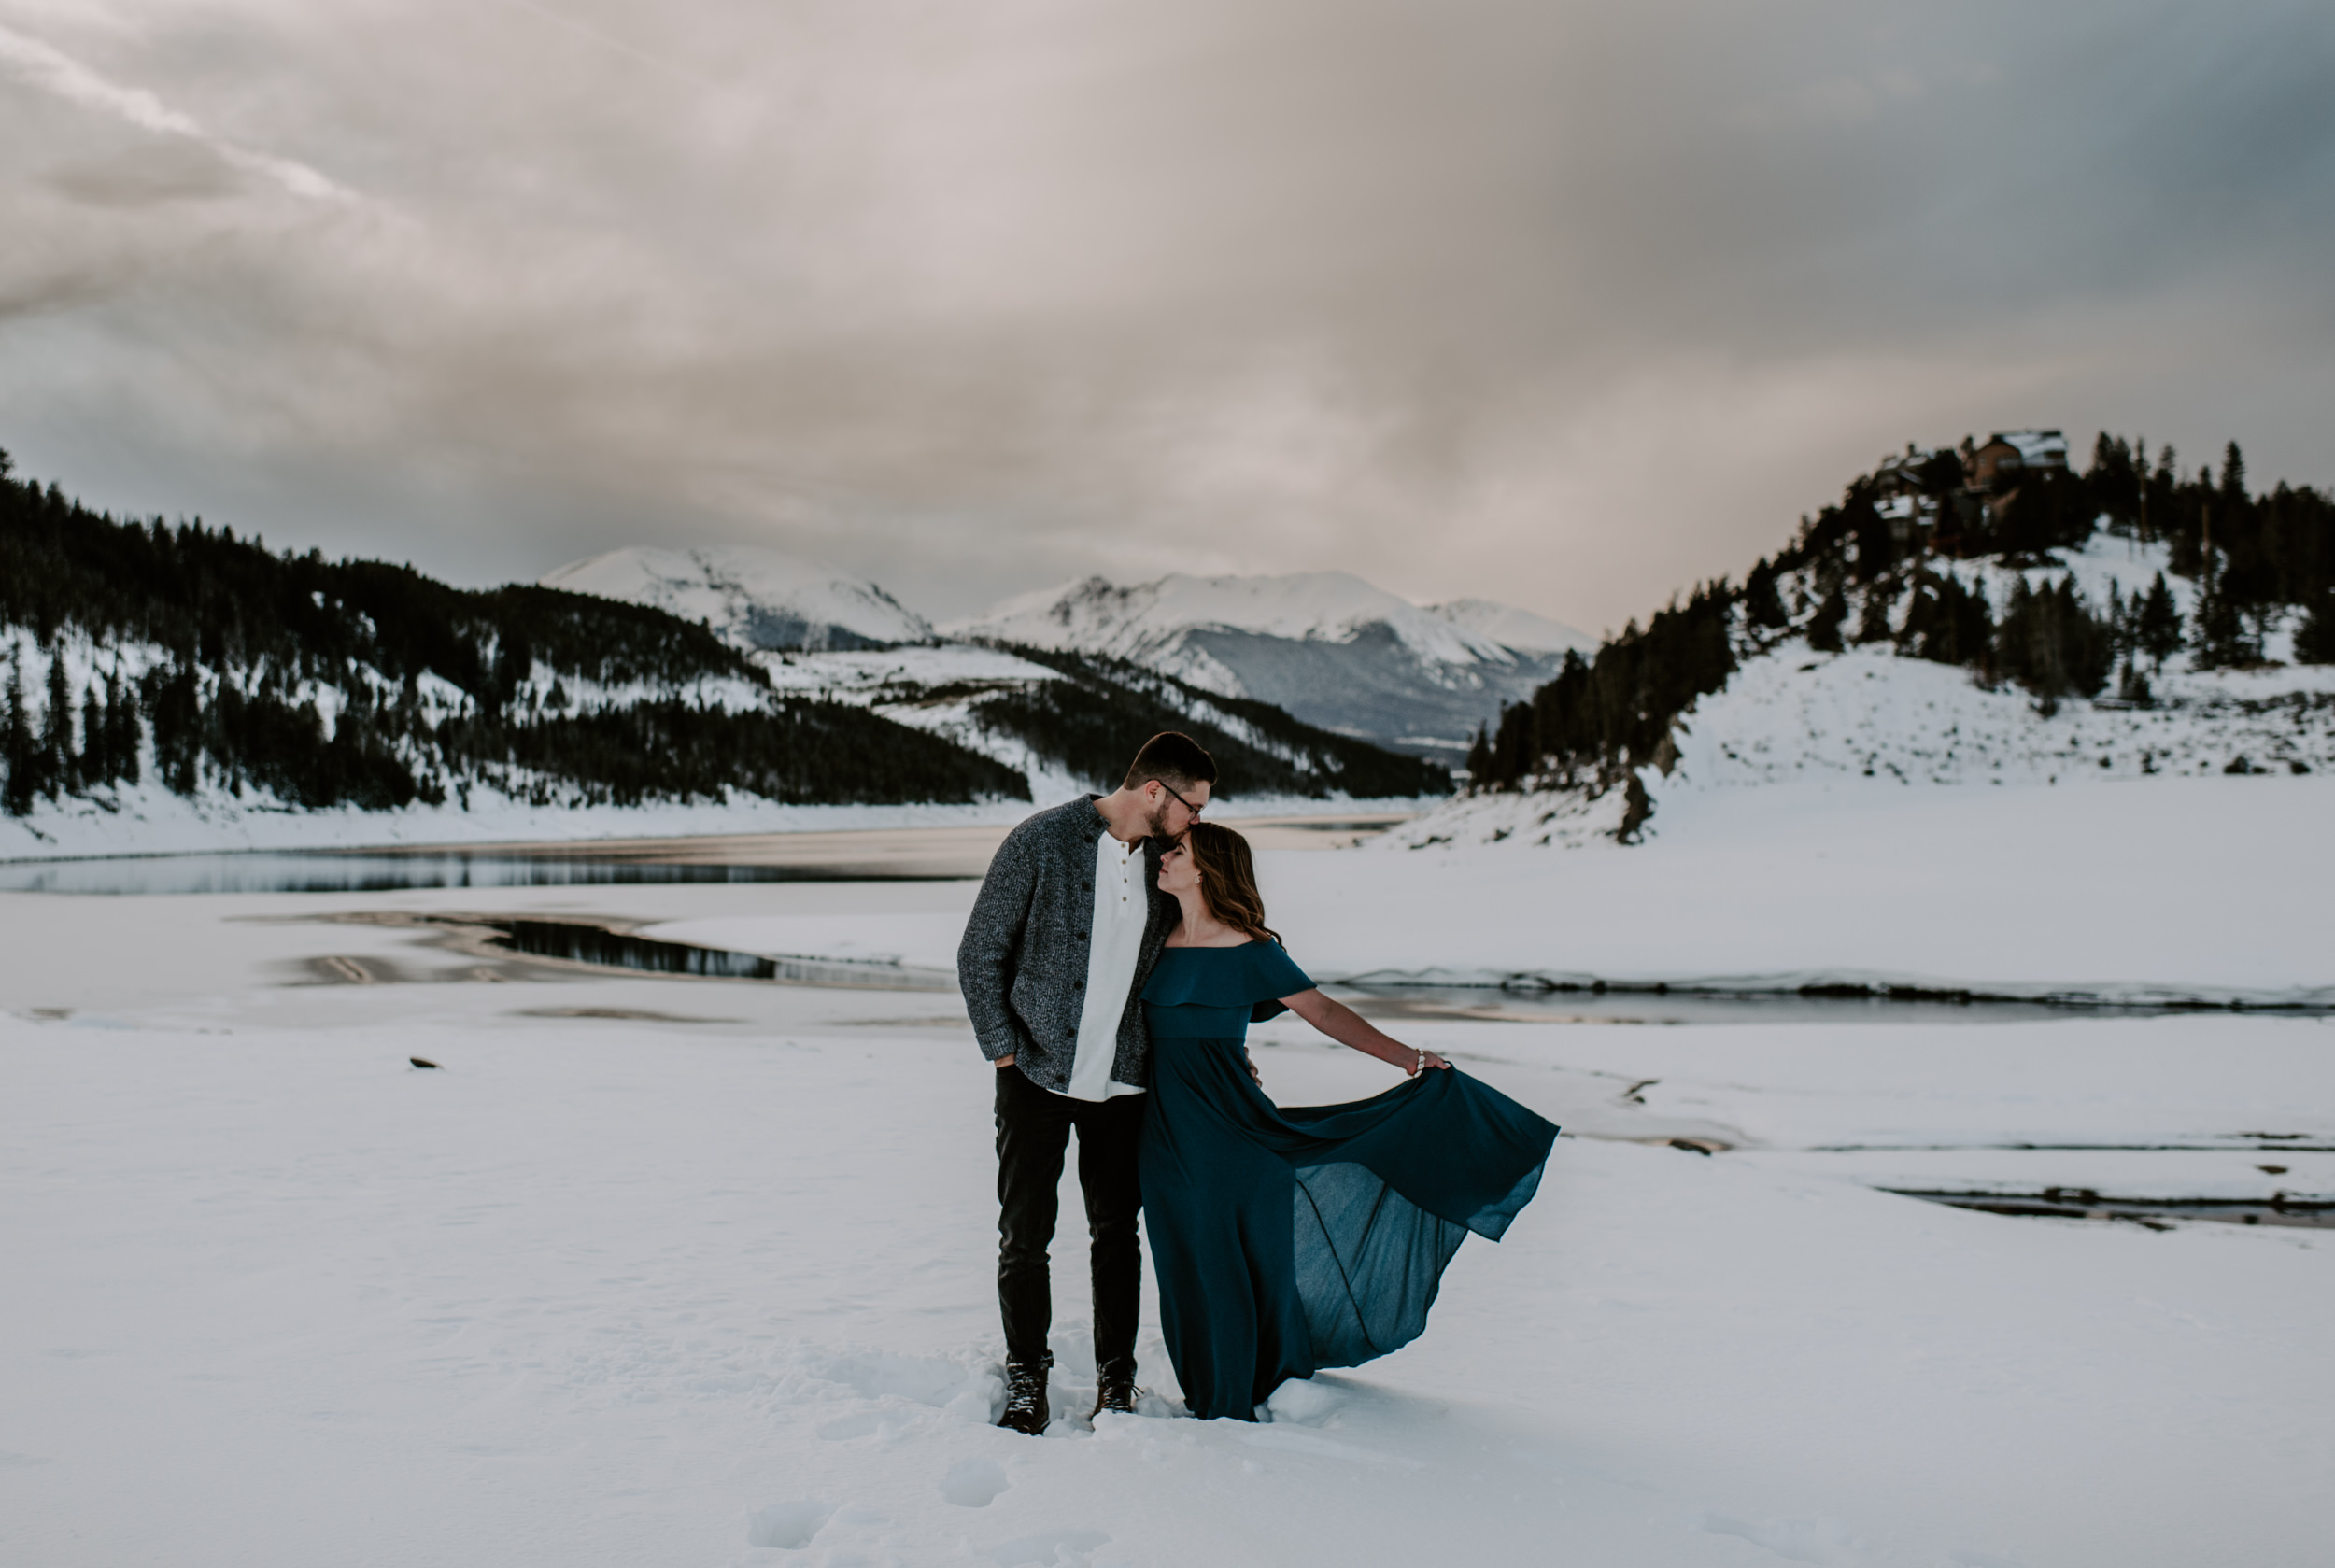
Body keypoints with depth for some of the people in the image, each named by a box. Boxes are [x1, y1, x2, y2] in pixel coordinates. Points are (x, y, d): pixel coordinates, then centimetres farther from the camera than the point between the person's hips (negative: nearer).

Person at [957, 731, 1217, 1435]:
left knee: (1116, 1232, 8)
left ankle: (1116, 1383, 21)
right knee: (1024, 1236, 3)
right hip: (1037, 1077, -3)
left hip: (1121, 1081, 4)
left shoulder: (1164, 859, 4)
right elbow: (980, 956, -6)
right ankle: (1026, 1380, 20)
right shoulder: (1040, 842, -11)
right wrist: (1005, 1055, -9)